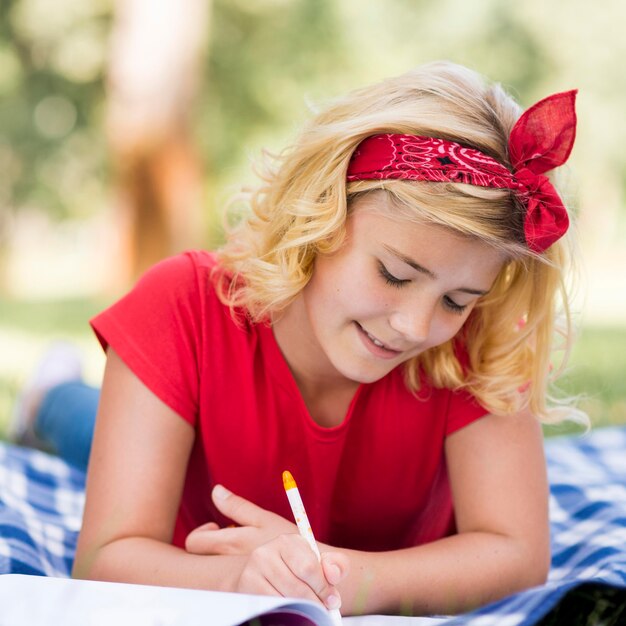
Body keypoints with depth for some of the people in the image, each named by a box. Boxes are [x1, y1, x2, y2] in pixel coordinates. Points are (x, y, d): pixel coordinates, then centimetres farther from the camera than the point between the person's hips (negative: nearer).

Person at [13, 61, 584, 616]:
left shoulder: (478, 343, -25)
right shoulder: (183, 311, -28)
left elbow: (518, 554, -30)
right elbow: (105, 560, -33)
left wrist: (345, 578, -46)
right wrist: (241, 578, -55)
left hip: (401, 614, 2)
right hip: (214, 613, -1)